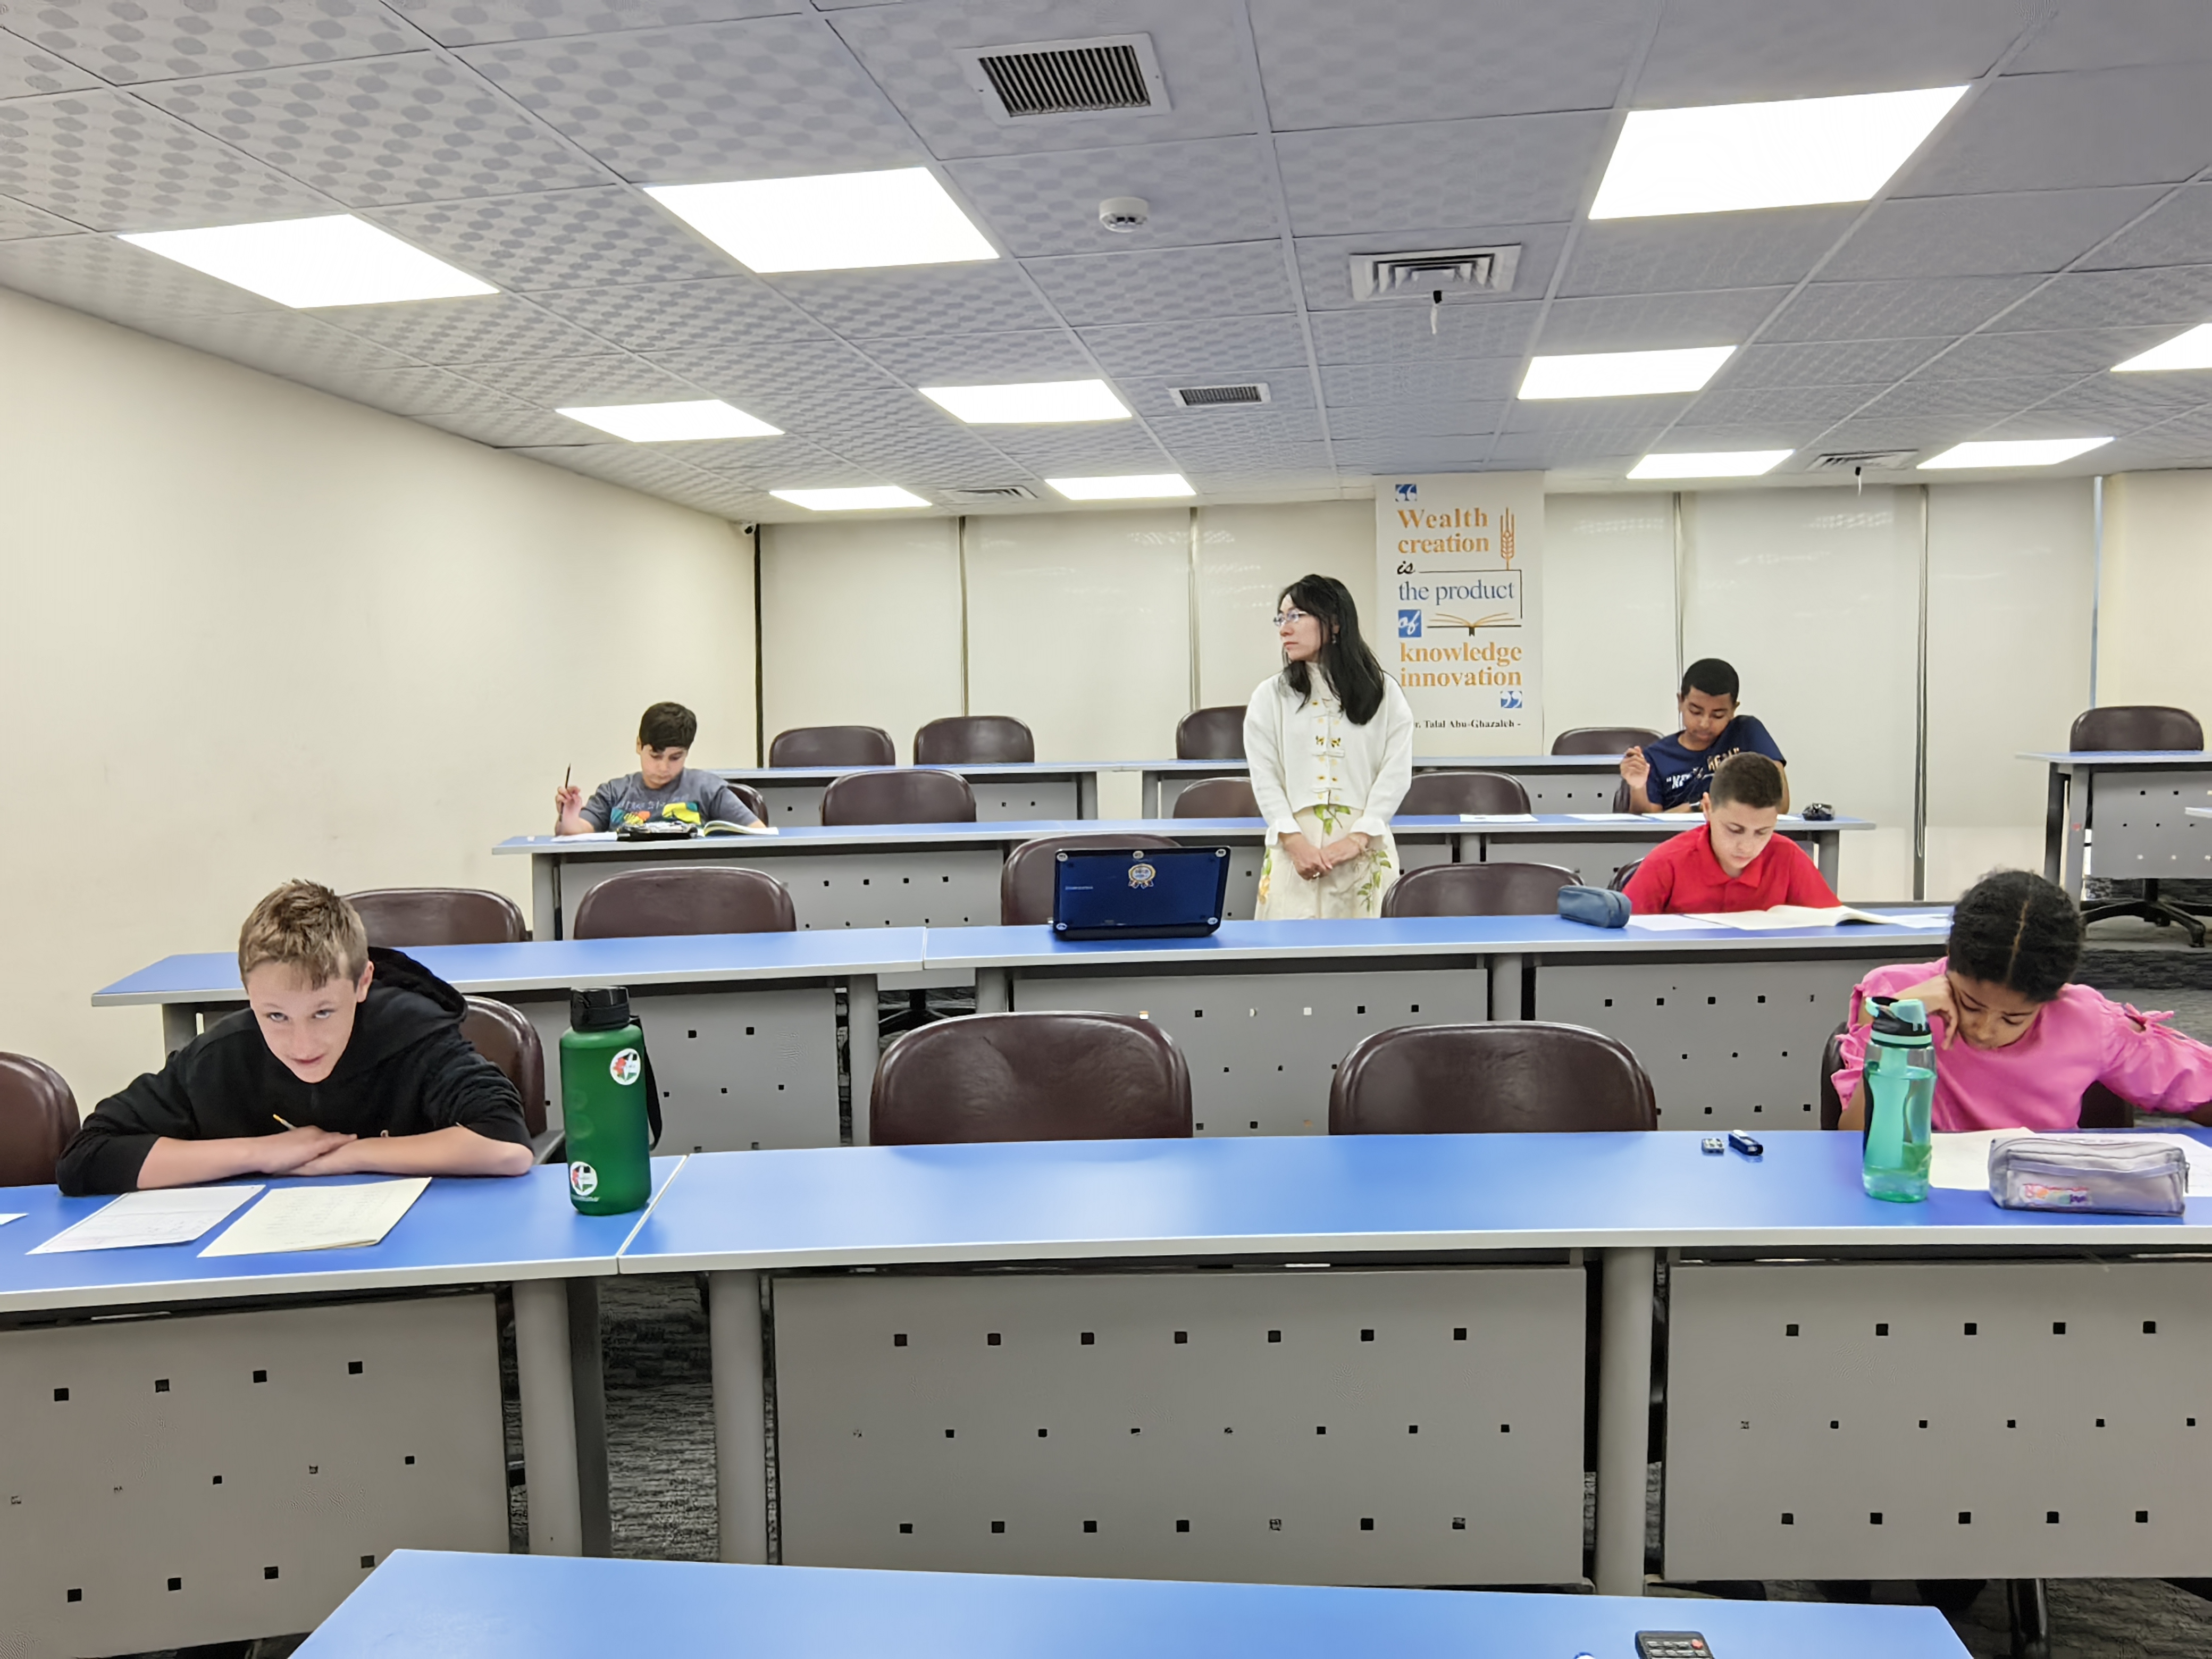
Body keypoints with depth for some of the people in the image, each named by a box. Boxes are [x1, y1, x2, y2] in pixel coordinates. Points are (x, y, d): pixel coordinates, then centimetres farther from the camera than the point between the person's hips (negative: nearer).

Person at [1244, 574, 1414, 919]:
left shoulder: (1385, 693, 6)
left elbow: (1397, 772, 0)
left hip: (1366, 849, 0)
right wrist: (1294, 842, -12)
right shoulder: (1270, 696, 8)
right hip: (1295, 848, 0)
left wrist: (1357, 839, -11)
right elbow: (1264, 776, 1)